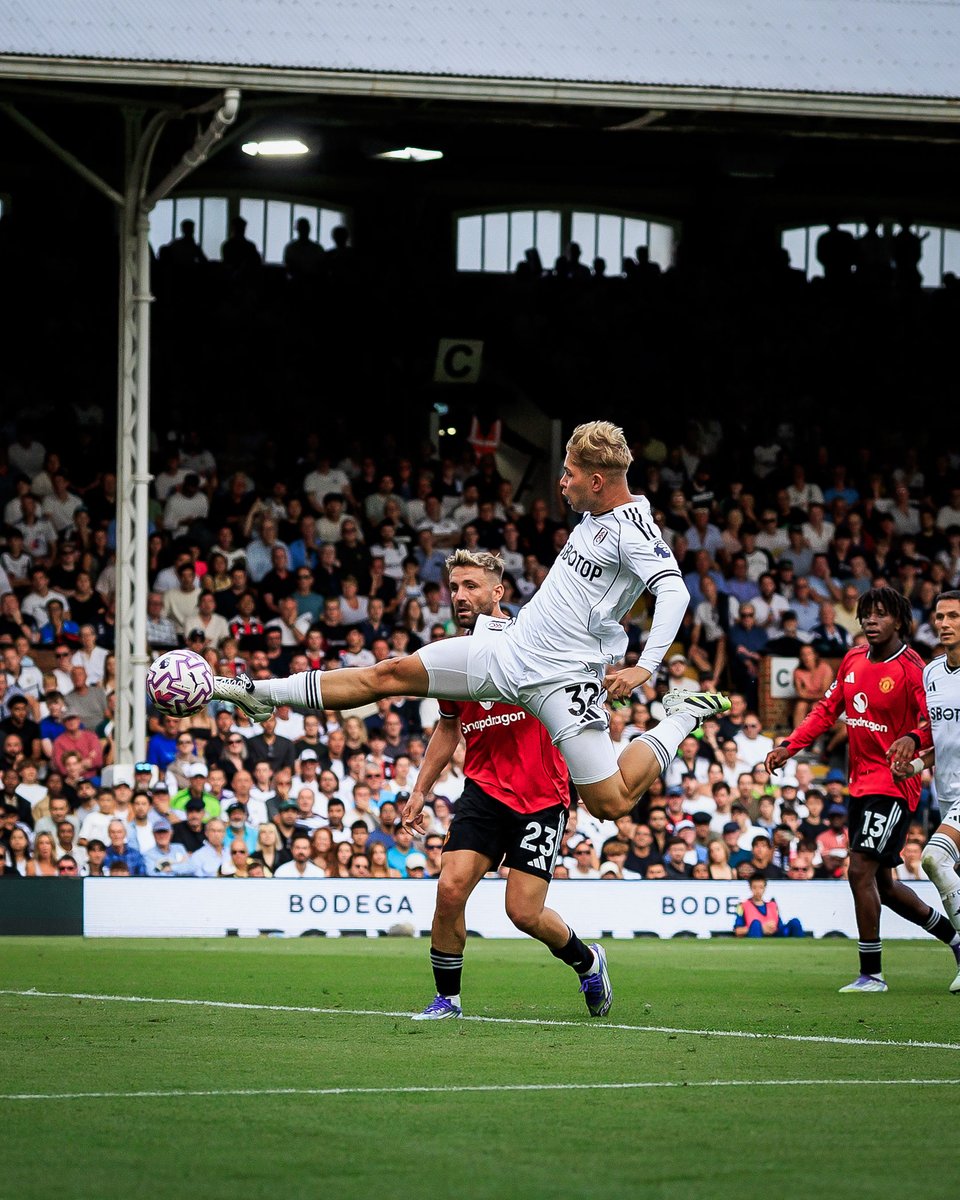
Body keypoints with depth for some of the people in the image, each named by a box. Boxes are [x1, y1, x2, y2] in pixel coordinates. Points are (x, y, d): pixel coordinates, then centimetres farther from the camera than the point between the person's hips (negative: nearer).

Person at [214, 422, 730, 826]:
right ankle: (261, 694, 8)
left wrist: (645, 667, -36)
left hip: (561, 681, -8)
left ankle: (681, 719, 12)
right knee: (391, 674, 2)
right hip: (510, 648, 8)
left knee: (611, 804, -11)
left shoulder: (632, 527, -17)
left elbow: (675, 591, -29)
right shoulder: (595, 517, 11)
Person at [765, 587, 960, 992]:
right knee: (882, 883, 15)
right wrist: (789, 746, 8)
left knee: (861, 870, -15)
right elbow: (827, 710, 18)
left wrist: (913, 739, -40)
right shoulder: (853, 660, 9)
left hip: (893, 786, -8)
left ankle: (871, 973, -6)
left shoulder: (912, 669, -13)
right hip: (861, 784, 8)